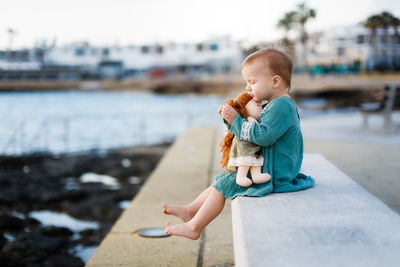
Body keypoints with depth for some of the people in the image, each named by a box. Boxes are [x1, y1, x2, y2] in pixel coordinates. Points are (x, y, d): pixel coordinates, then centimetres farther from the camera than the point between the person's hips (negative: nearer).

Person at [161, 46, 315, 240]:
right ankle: (189, 211, 22)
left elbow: (263, 135, -32)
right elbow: (251, 128, 17)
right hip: (269, 170, 11)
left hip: (271, 177, -11)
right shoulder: (275, 105, 13)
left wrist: (236, 120, -24)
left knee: (223, 184, -5)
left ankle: (194, 227, 6)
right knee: (222, 179, 16)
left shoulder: (281, 106, -21)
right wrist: (231, 116, 0)